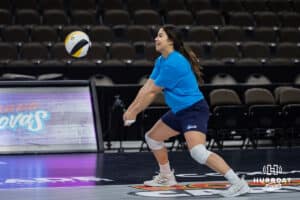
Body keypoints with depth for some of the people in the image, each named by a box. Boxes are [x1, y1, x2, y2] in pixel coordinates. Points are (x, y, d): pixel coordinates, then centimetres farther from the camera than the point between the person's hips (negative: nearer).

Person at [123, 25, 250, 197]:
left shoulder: (173, 63, -22)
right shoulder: (161, 61, 9)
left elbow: (152, 92, -15)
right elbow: (146, 88, 11)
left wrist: (134, 113, -5)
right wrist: (130, 109, 4)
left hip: (194, 110, -11)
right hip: (179, 112, 11)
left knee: (198, 152, -28)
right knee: (152, 137, 21)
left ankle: (238, 183, -27)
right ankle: (166, 177, 38)